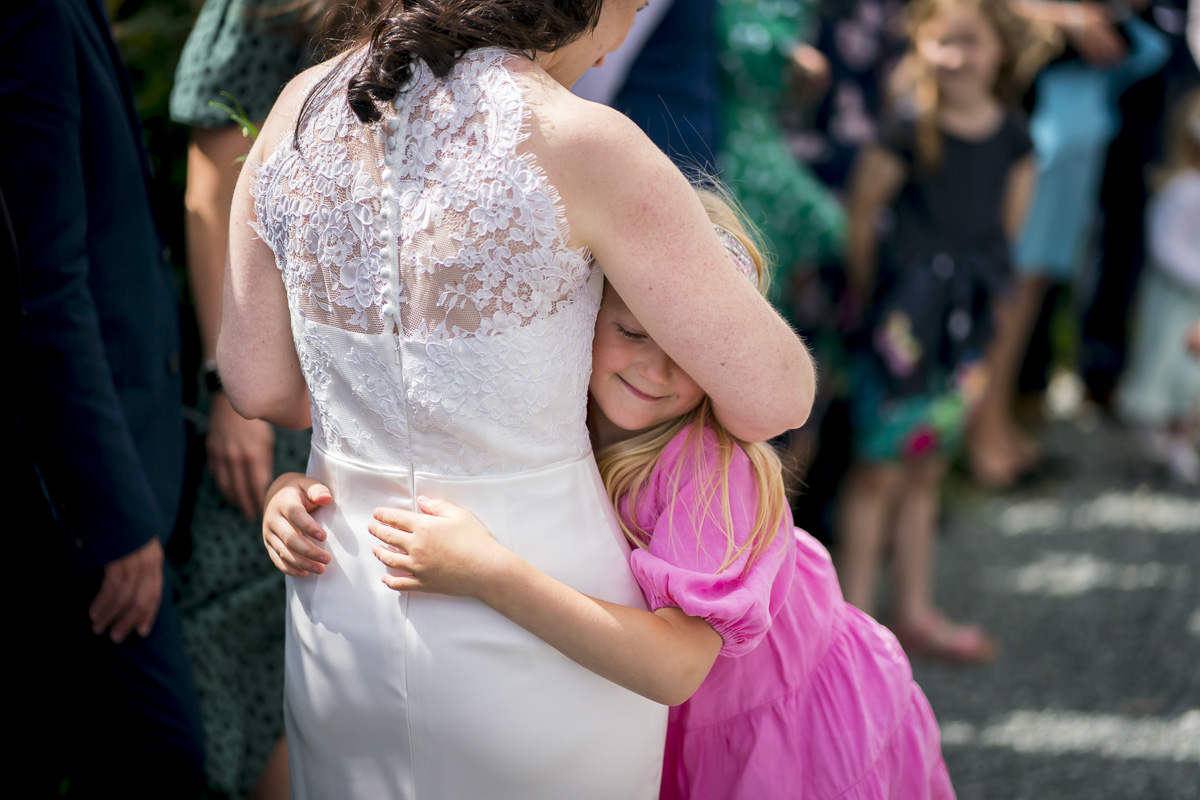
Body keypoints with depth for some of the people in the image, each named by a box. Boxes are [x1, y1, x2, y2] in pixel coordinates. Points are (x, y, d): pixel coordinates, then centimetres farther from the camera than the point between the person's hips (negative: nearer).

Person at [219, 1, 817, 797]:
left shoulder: (301, 108, -5)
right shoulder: (578, 145, -21)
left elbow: (257, 381, 4)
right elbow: (775, 397, -15)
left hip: (342, 623, 5)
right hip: (545, 638, -5)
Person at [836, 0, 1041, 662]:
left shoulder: (1014, 141, 2)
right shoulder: (908, 137, -13)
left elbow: (1006, 227, 11)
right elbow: (861, 215, -6)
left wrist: (980, 295, 10)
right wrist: (868, 300, -1)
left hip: (967, 327, 5)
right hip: (903, 322, -5)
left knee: (925, 473, 16)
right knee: (879, 472, 1)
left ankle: (913, 612, 26)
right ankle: (854, 615, 11)